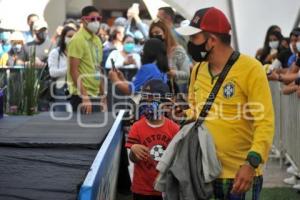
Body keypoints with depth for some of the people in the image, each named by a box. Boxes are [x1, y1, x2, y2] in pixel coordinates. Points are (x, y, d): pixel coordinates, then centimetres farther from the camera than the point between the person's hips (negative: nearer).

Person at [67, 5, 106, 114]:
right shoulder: (78, 40, -11)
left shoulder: (97, 40, 14)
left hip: (95, 95, 8)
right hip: (82, 96, -8)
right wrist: (85, 96, -22)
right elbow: (73, 71, -17)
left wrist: (103, 95, 15)